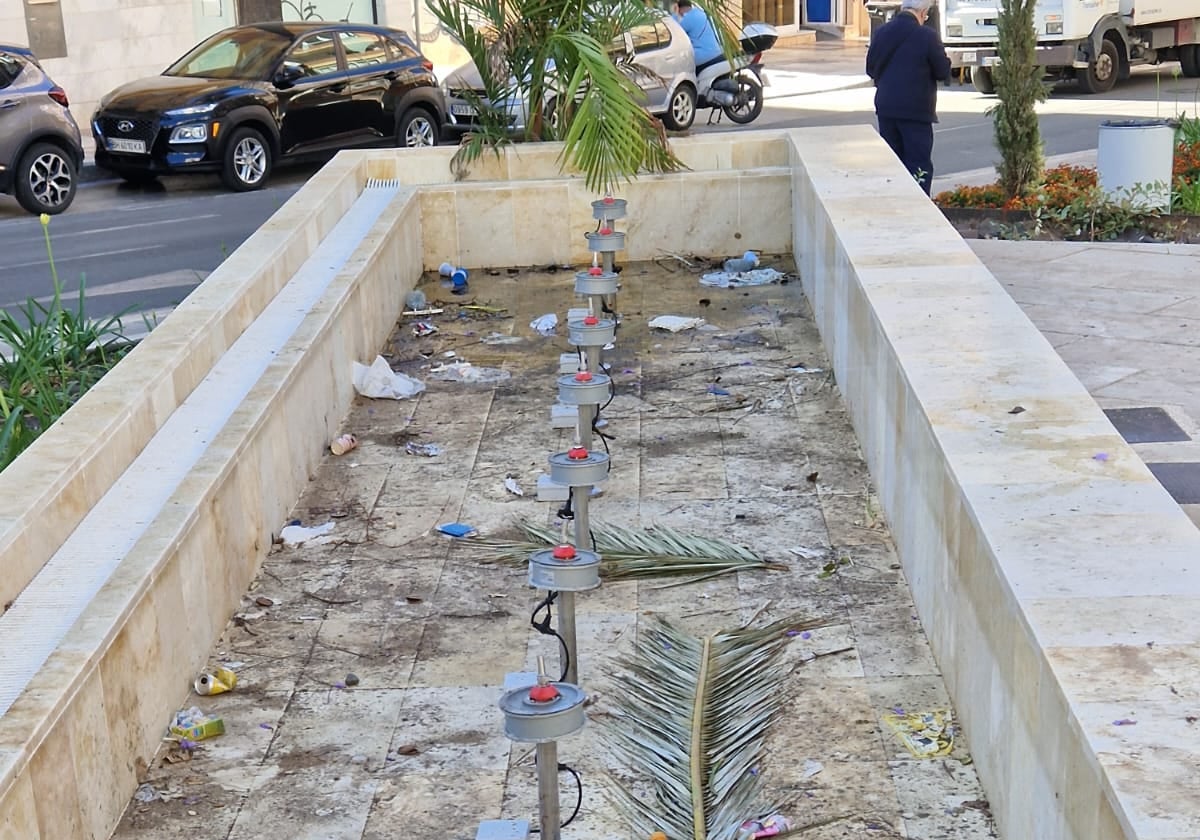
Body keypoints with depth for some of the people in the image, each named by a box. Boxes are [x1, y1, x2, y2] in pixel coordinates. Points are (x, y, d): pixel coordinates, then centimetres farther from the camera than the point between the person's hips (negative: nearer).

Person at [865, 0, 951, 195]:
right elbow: (944, 72, -7)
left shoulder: (881, 32, 4)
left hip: (885, 107, 6)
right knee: (919, 166, -1)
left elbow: (871, 69, 12)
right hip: (916, 111, -5)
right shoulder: (927, 36, -13)